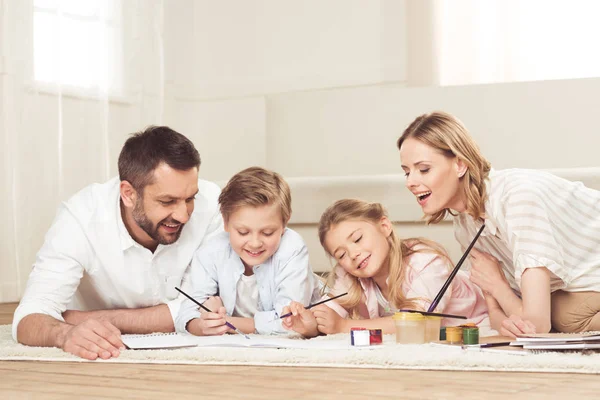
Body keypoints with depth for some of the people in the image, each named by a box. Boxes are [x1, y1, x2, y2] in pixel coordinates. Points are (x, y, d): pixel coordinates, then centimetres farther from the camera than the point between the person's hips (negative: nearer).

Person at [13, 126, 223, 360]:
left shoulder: (209, 202, -21)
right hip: (98, 361, 0)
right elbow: (30, 318, -29)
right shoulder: (81, 217, -23)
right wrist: (66, 334, -50)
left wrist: (100, 319, -22)